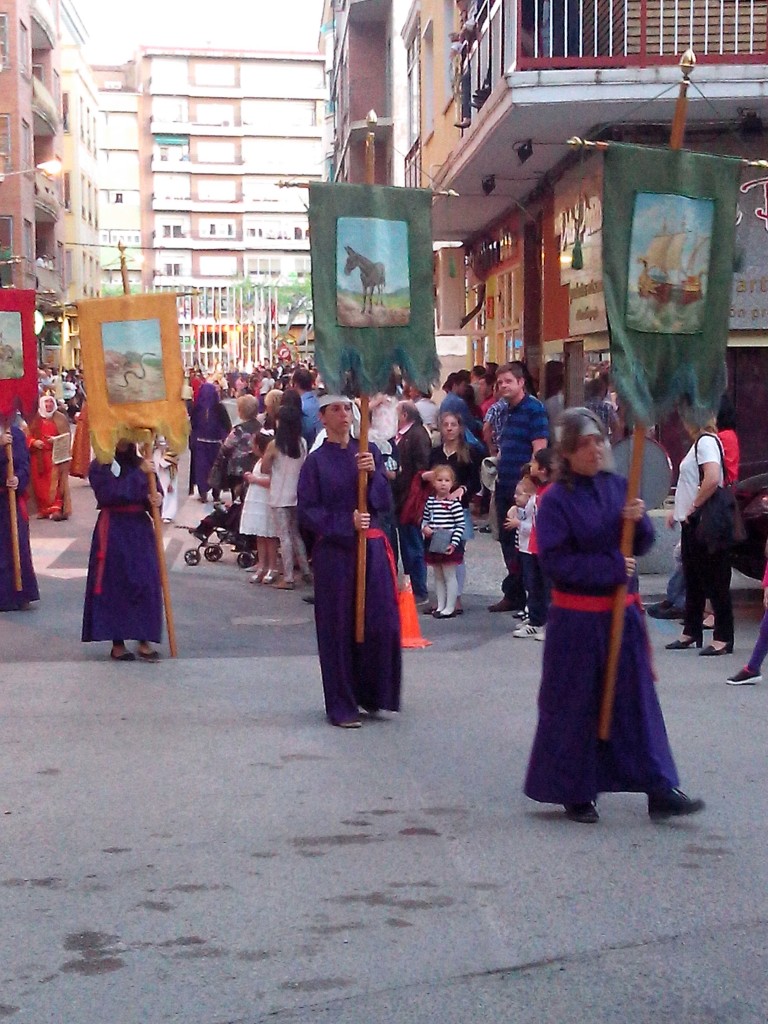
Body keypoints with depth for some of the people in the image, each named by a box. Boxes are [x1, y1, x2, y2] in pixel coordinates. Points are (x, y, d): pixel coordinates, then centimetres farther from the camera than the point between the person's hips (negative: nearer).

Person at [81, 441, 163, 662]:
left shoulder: (141, 465, 10)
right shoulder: (99, 467, -3)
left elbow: (153, 496, 11)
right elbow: (109, 494, -18)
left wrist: (156, 500, -13)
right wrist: (139, 474, -19)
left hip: (141, 530, 4)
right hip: (113, 531, -4)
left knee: (146, 583, -1)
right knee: (115, 585, -1)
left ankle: (144, 641, 5)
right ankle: (117, 643, 6)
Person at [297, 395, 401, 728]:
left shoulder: (368, 452, 7)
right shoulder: (316, 461, -2)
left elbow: (385, 501, 4)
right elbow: (307, 511, -6)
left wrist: (373, 474, -14)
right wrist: (346, 522, -16)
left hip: (372, 549, 3)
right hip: (334, 552, -3)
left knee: (382, 623, 0)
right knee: (338, 627, 1)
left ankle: (373, 694, 20)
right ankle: (341, 706, 10)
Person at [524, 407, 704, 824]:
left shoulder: (617, 486, 5)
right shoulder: (556, 500, -10)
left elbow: (642, 545, 9)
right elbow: (555, 561, -17)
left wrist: (638, 520, -12)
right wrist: (611, 566, -18)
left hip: (622, 613, 5)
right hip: (576, 620, -5)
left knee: (637, 700, 5)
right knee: (574, 707, 4)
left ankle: (659, 791, 7)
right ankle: (574, 793, 17)